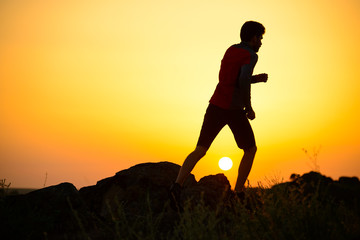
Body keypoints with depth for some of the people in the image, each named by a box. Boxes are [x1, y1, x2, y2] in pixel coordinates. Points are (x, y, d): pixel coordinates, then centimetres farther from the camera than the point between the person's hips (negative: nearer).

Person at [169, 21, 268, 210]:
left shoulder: (230, 50, 19)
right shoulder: (250, 55, -5)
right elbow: (243, 82, -21)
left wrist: (256, 79, 25)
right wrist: (249, 108, -9)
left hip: (216, 106, 6)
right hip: (234, 110, -6)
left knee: (200, 151, 1)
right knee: (250, 150, 13)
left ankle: (177, 186, -20)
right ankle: (238, 193, 8)